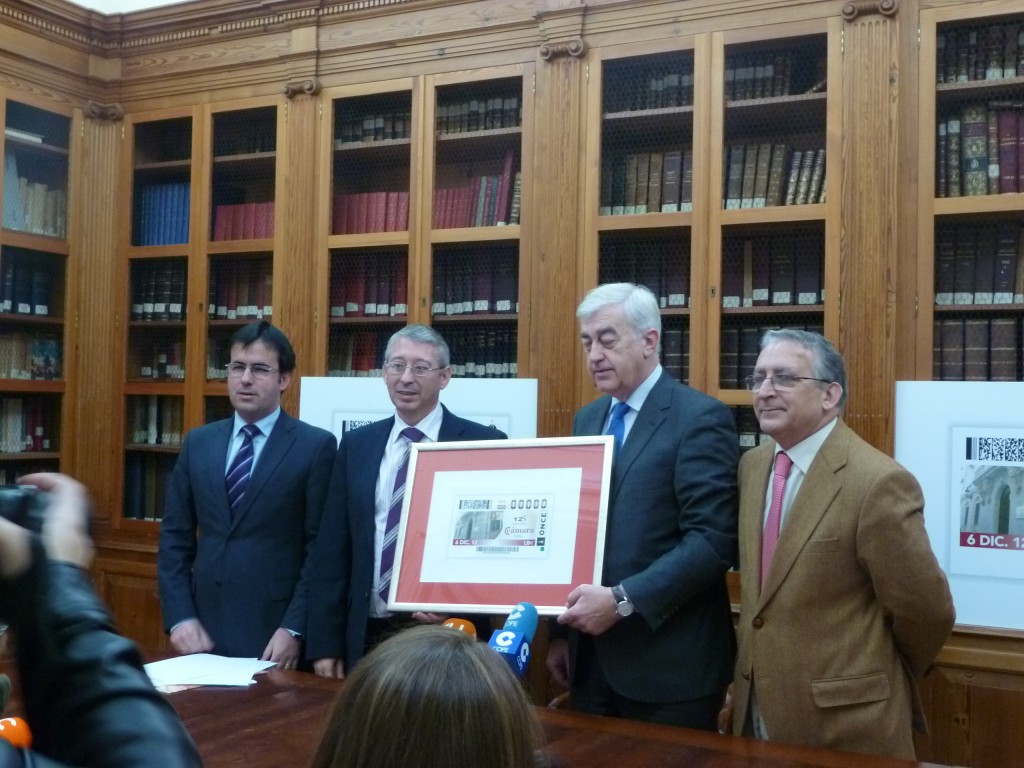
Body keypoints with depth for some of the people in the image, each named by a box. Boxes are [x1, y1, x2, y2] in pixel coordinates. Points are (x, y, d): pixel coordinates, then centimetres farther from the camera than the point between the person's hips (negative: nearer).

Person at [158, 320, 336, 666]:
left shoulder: (316, 445, -4)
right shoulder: (197, 443, 9)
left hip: (276, 631, -3)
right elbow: (175, 538, 9)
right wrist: (179, 617, -1)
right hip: (204, 628, 4)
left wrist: (294, 629, -12)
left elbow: (321, 548, -7)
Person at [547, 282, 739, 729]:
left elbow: (713, 540, -19)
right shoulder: (588, 419, 12)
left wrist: (623, 600, -22)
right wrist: (561, 631, 11)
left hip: (668, 661, -6)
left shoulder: (700, 418, -11)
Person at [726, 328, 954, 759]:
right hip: (757, 709, 6)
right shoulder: (751, 466, 3)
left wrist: (884, 676, 3)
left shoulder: (877, 482, -20)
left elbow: (926, 611, -13)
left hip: (846, 719, -6)